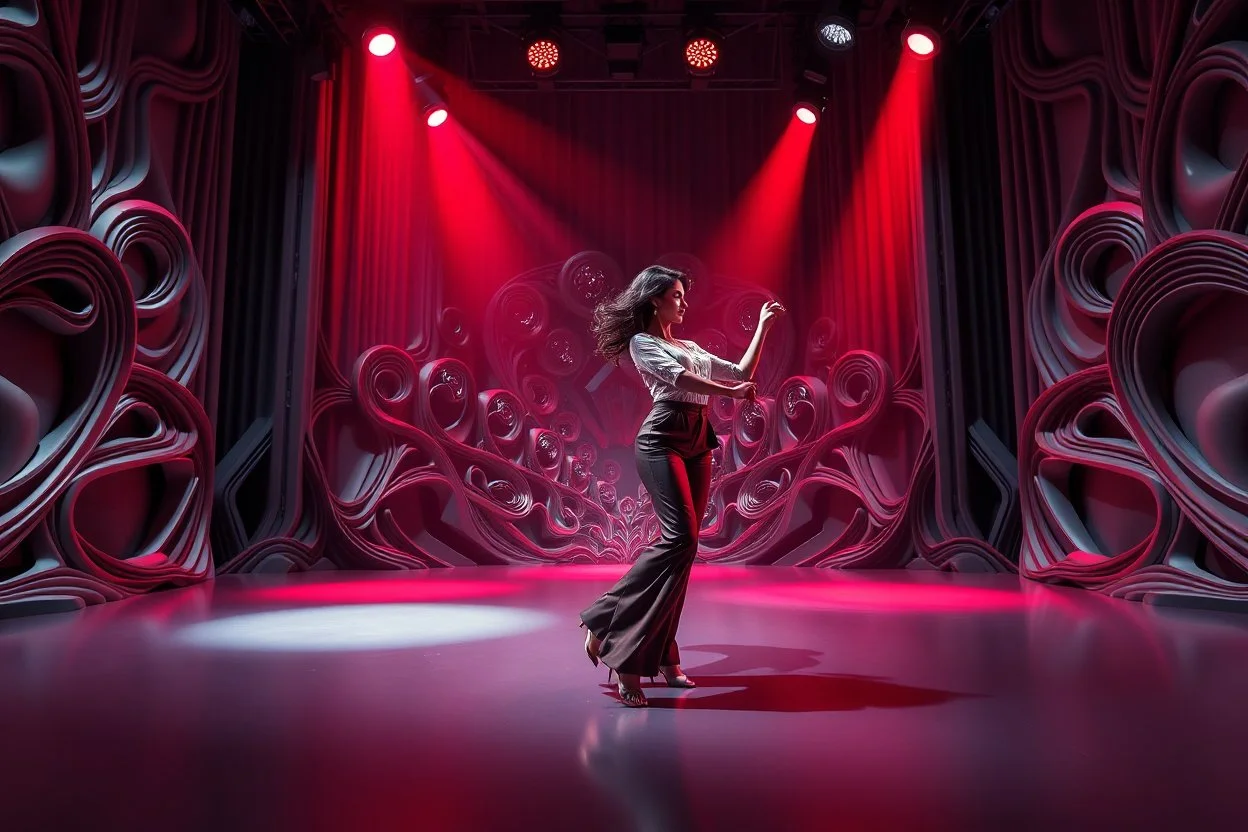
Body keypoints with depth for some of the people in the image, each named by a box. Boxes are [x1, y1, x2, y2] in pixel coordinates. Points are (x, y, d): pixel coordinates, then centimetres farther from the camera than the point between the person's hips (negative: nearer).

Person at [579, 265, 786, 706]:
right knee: (680, 538, -21)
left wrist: (762, 327, 25)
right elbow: (677, 378, -11)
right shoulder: (642, 342, 6)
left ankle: (661, 656, 8)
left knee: (683, 545, 2)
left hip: (697, 445, 7)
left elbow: (742, 372, 25)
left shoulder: (690, 347, 27)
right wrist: (731, 392, -10)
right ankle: (605, 624, -11)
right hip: (662, 441, -7)